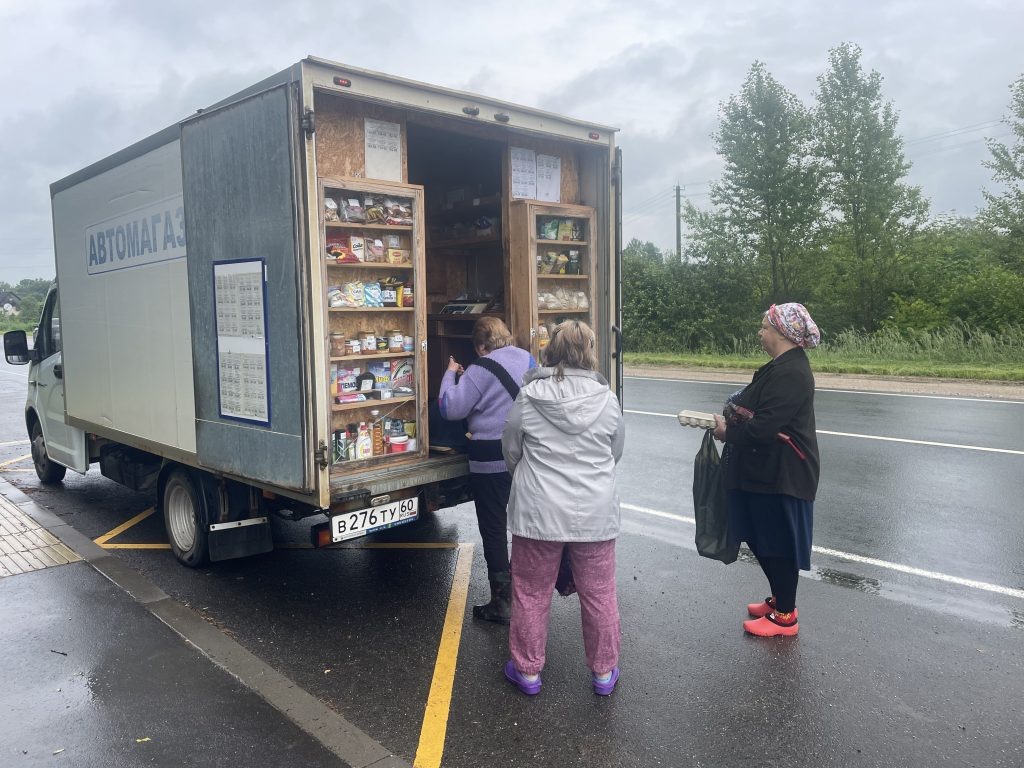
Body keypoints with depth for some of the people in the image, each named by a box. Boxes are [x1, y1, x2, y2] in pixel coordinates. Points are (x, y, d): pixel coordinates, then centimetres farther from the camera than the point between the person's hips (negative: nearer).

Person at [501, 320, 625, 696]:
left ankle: (527, 669, 28)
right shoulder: (606, 399, -5)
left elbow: (511, 451, 4)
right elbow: (616, 453, 8)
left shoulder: (529, 397, -9)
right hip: (595, 514, 1)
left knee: (532, 593, 14)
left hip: (539, 511, -1)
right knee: (599, 594, 15)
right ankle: (604, 671, 30)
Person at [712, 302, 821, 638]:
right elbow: (759, 413, 15)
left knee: (777, 543, 3)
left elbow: (764, 426, -27)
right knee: (762, 540, 19)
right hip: (767, 471, 10)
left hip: (781, 476, -10)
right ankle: (779, 600, 36)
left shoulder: (791, 373, -22)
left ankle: (785, 616, 18)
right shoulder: (781, 367, 11)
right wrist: (727, 422, -1)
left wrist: (728, 432, -11)